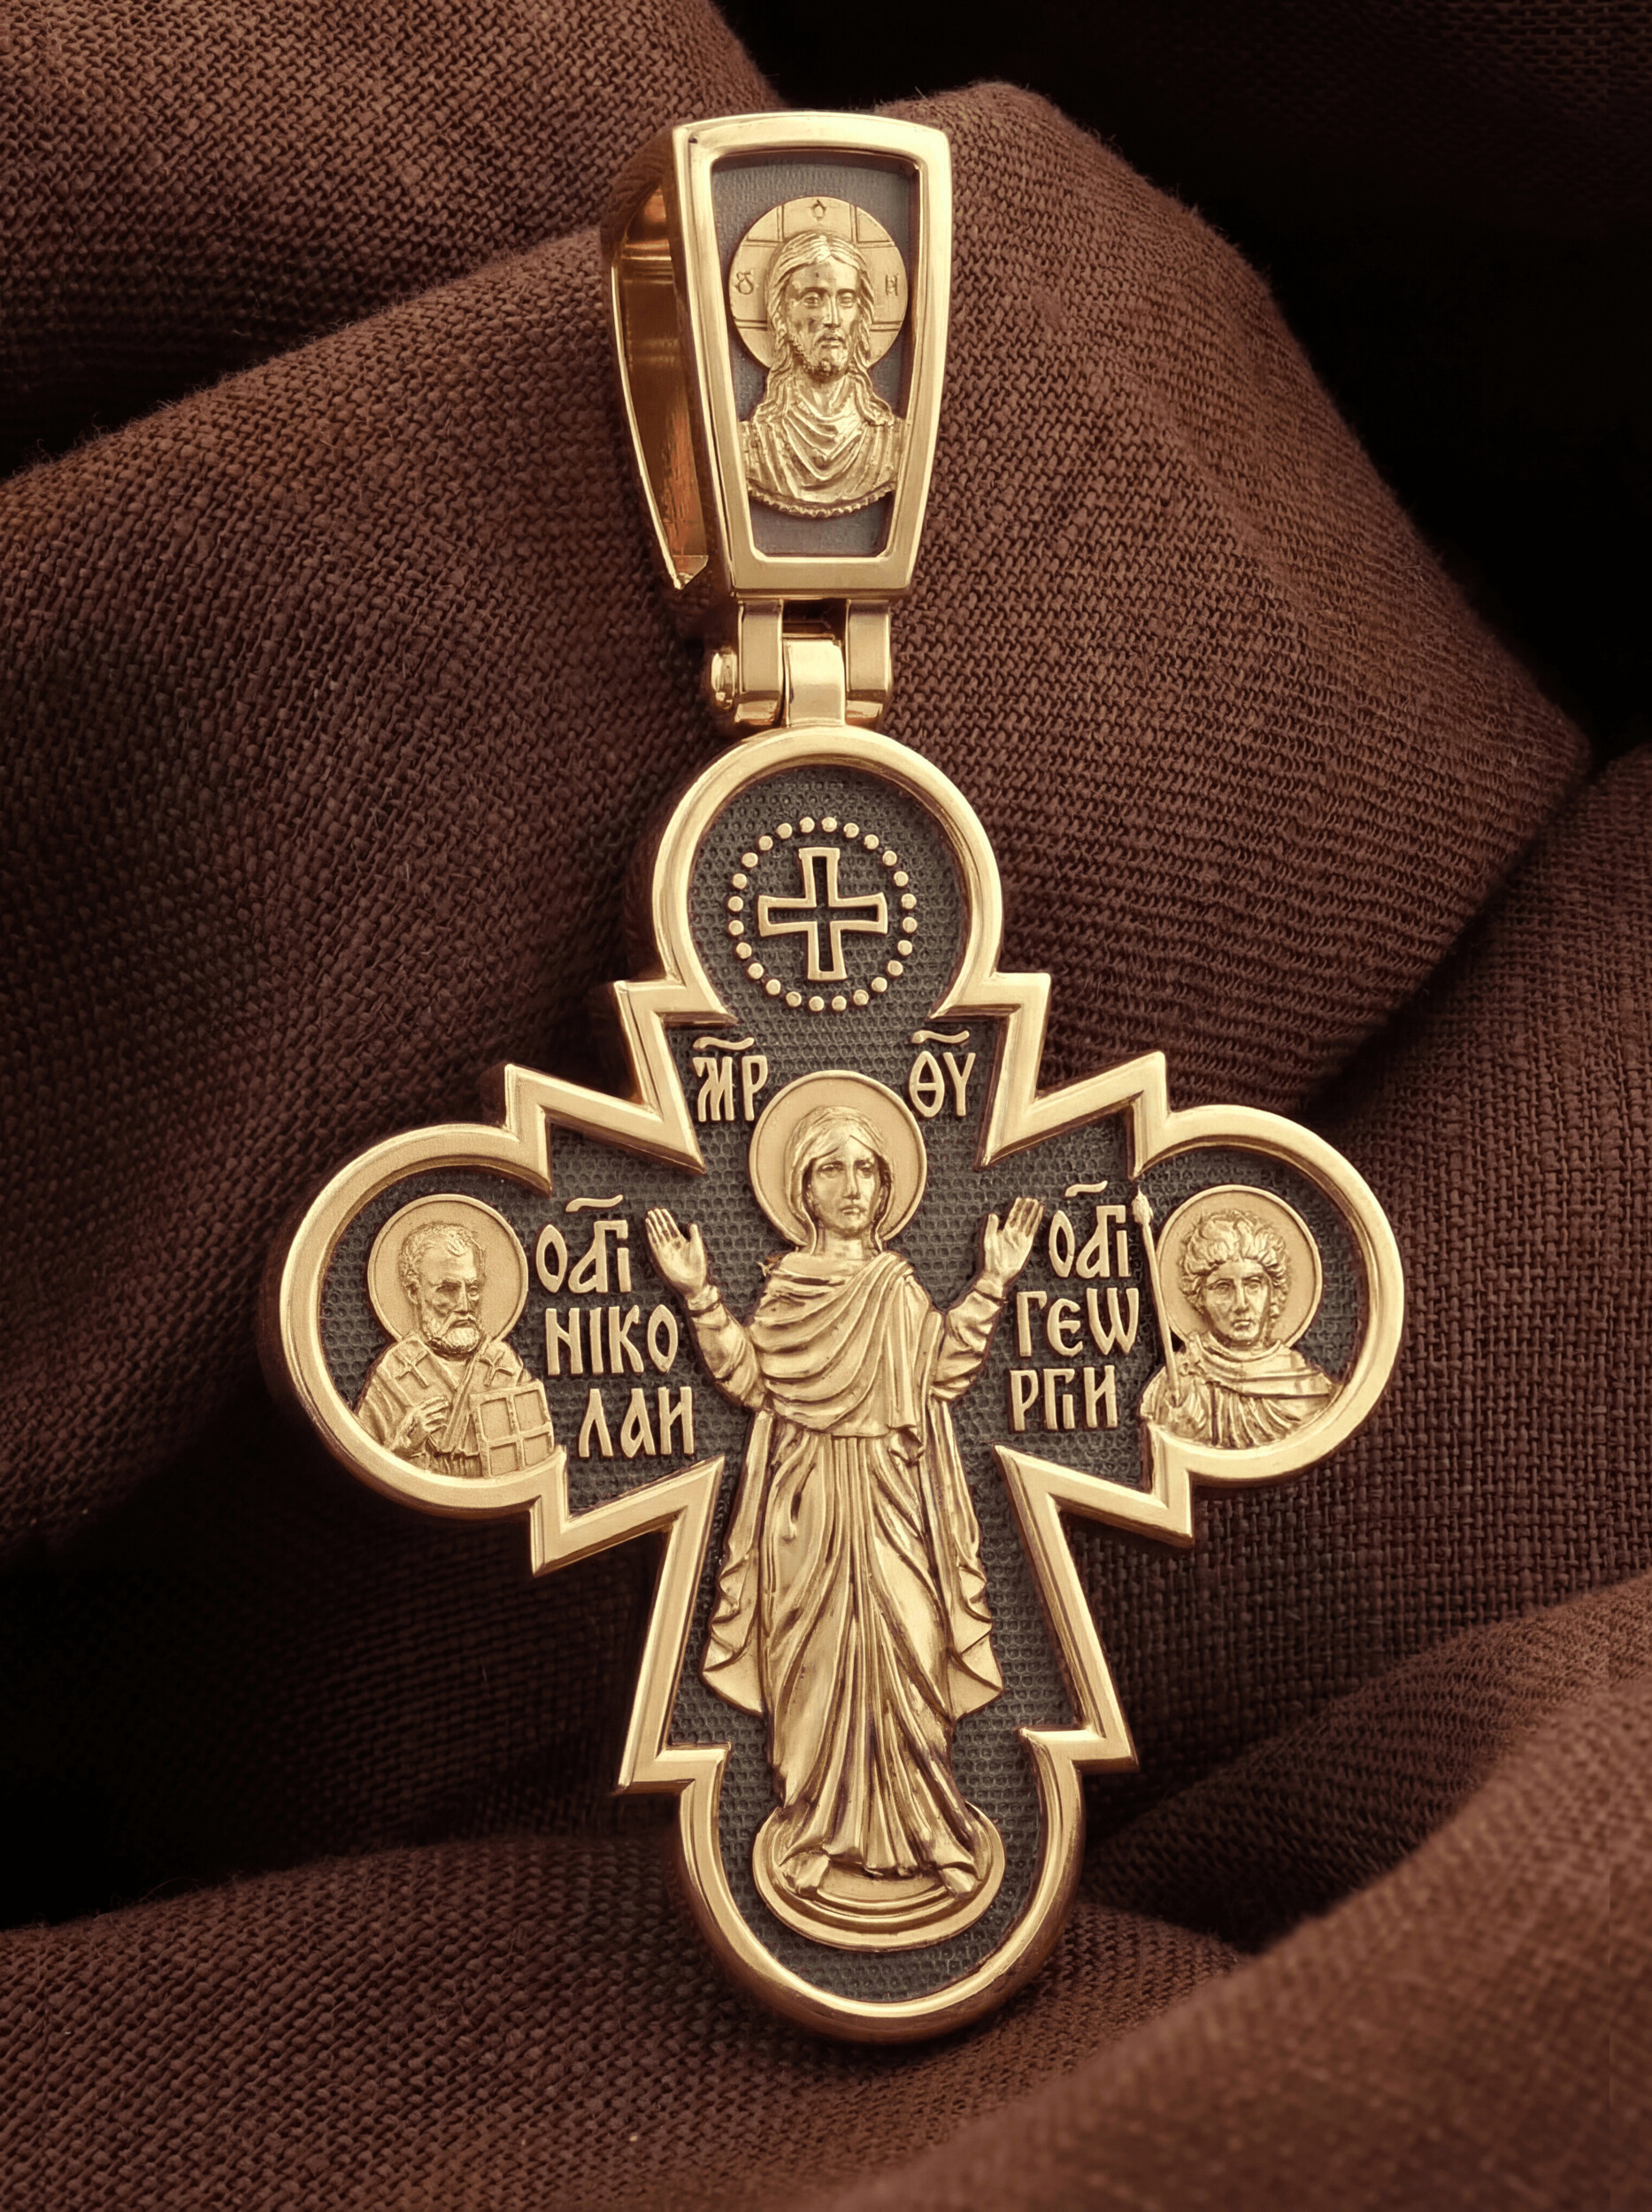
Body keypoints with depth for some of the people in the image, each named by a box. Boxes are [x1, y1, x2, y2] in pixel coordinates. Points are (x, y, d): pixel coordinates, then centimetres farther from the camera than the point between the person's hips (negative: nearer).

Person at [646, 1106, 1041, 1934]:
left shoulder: (901, 1289, 8)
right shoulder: (784, 1285, 5)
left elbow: (940, 1376, 0)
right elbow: (751, 1383, -1)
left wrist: (989, 1288, -2)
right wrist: (701, 1299, -9)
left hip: (891, 1500, 1)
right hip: (809, 1500, -1)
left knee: (901, 1652, -3)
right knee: (815, 1658, 0)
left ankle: (911, 1824, 7)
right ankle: (822, 1830, 9)